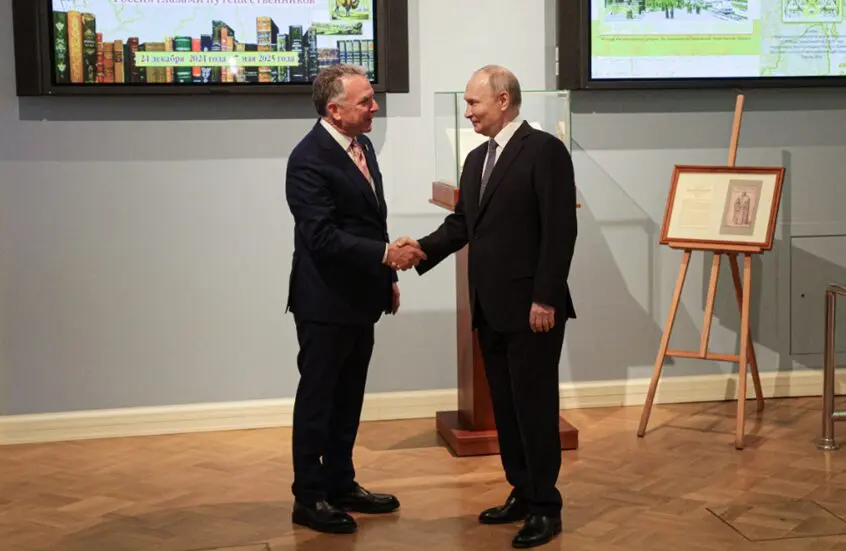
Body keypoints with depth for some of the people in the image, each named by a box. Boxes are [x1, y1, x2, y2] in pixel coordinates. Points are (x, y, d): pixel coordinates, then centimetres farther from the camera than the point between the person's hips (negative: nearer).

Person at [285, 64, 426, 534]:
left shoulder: (362, 146, 9)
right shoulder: (309, 159, -19)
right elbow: (323, 236, -25)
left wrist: (388, 278, 16)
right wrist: (387, 254, -26)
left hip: (360, 299, 8)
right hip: (325, 303, -8)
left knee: (348, 399, 17)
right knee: (317, 400, 3)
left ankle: (341, 485, 29)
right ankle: (309, 497, 14)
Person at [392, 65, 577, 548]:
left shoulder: (545, 150, -10)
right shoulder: (478, 159, 15)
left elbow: (560, 230, -16)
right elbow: (461, 223, 15)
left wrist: (545, 298, -19)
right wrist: (424, 247, -3)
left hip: (530, 307, -8)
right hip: (490, 308, 8)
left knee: (535, 406, -1)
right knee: (505, 406, 13)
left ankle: (546, 507, 9)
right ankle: (522, 494, 24)